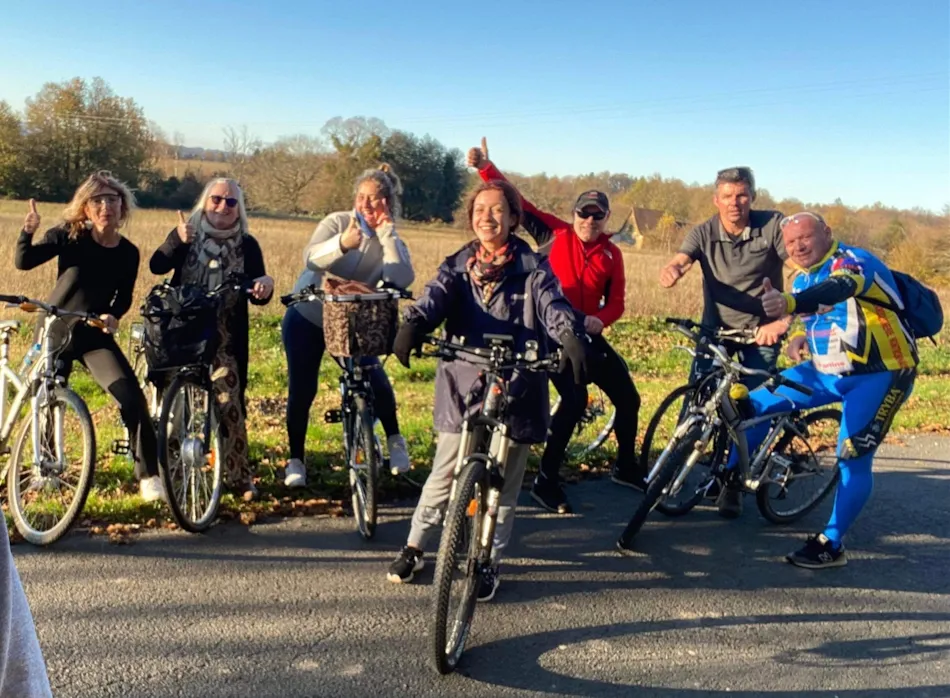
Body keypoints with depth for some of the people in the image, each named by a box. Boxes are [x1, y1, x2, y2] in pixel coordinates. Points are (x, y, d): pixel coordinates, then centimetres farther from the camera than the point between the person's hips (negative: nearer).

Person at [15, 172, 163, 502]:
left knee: (132, 397, -18)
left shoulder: (128, 253, -5)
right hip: (53, 332, 0)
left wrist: (113, 316, -14)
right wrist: (28, 232, -33)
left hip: (95, 337, 1)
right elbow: (23, 262, -15)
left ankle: (148, 475, -12)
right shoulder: (69, 236, -11)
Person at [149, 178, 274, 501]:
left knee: (230, 404, -7)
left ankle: (240, 476, 4)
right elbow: (157, 265, -12)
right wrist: (178, 242, -31)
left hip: (224, 338, -1)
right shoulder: (186, 232, 3)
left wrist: (264, 286, -24)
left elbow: (256, 295, 0)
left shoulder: (247, 244, 3)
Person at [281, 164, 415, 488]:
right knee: (302, 390, -1)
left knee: (374, 377, -18)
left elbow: (402, 280, -27)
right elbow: (310, 258, -30)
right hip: (306, 317, -1)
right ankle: (295, 460, 18)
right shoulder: (338, 221, -12)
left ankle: (394, 440, 6)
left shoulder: (391, 242, -7)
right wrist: (341, 244, -49)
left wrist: (386, 233, -27)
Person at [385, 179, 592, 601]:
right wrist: (413, 324, -35)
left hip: (515, 390, -1)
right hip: (462, 386, 1)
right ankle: (414, 548, 29)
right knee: (444, 475, 9)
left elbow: (553, 305, -17)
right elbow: (435, 297, -12)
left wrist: (572, 336, -39)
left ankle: (489, 564, 25)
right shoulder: (457, 266, 7)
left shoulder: (532, 269, 1)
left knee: (504, 484, 8)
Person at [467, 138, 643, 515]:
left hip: (588, 336, 5)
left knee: (628, 397, 10)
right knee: (575, 399, -21)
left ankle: (626, 466, 34)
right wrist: (486, 167, -14)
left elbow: (616, 302, 3)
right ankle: (546, 480, -8)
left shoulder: (612, 254, 6)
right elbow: (518, 204, -6)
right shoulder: (555, 235, 0)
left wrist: (600, 320, -19)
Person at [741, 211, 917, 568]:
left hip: (879, 374, -7)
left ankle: (831, 545, 2)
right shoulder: (803, 280, 6)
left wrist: (789, 302, -63)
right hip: (829, 372, 7)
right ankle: (728, 477, 13)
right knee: (756, 403, -2)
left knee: (853, 458, -11)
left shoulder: (854, 260, -18)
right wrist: (801, 337, -4)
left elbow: (838, 288, -42)